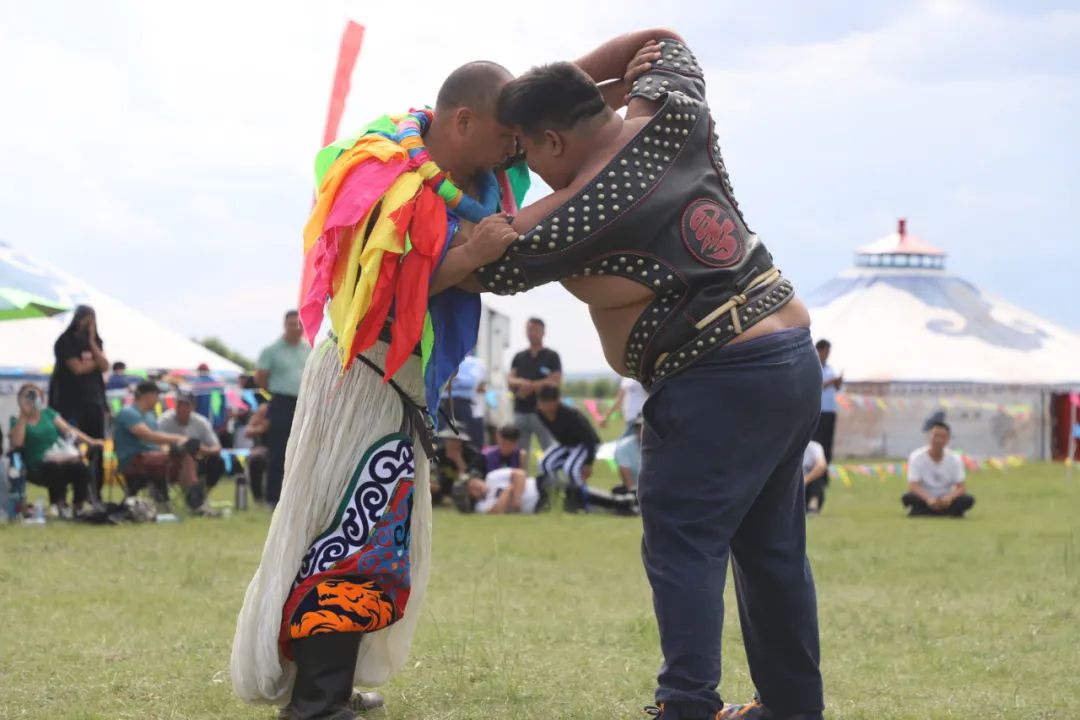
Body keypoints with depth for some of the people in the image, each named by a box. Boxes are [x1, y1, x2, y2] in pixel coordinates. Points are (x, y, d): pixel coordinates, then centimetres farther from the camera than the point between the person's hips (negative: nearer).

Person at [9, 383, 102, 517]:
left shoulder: (48, 413, 18)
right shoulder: (18, 421, 9)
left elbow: (68, 429, 11)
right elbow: (16, 443, -10)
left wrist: (91, 441, -2)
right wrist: (23, 417, -7)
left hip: (61, 458, 3)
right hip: (38, 468, -3)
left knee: (80, 468, -30)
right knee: (55, 469, -39)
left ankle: (78, 505, -14)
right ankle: (60, 504, -20)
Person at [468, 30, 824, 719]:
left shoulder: (577, 219, -13)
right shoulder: (670, 118, 5)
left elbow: (473, 266, -2)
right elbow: (663, 40, 26)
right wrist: (570, 85, 19)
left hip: (716, 383, -9)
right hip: (794, 357, 9)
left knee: (683, 545, -8)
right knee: (770, 547, 14)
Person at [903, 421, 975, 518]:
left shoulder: (955, 459, -6)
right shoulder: (917, 457, -12)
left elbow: (961, 487, -11)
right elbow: (913, 486, -21)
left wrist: (950, 497, -33)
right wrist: (928, 499, -40)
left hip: (945, 500, 2)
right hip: (924, 499, -2)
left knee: (968, 500, -27)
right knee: (908, 498, -34)